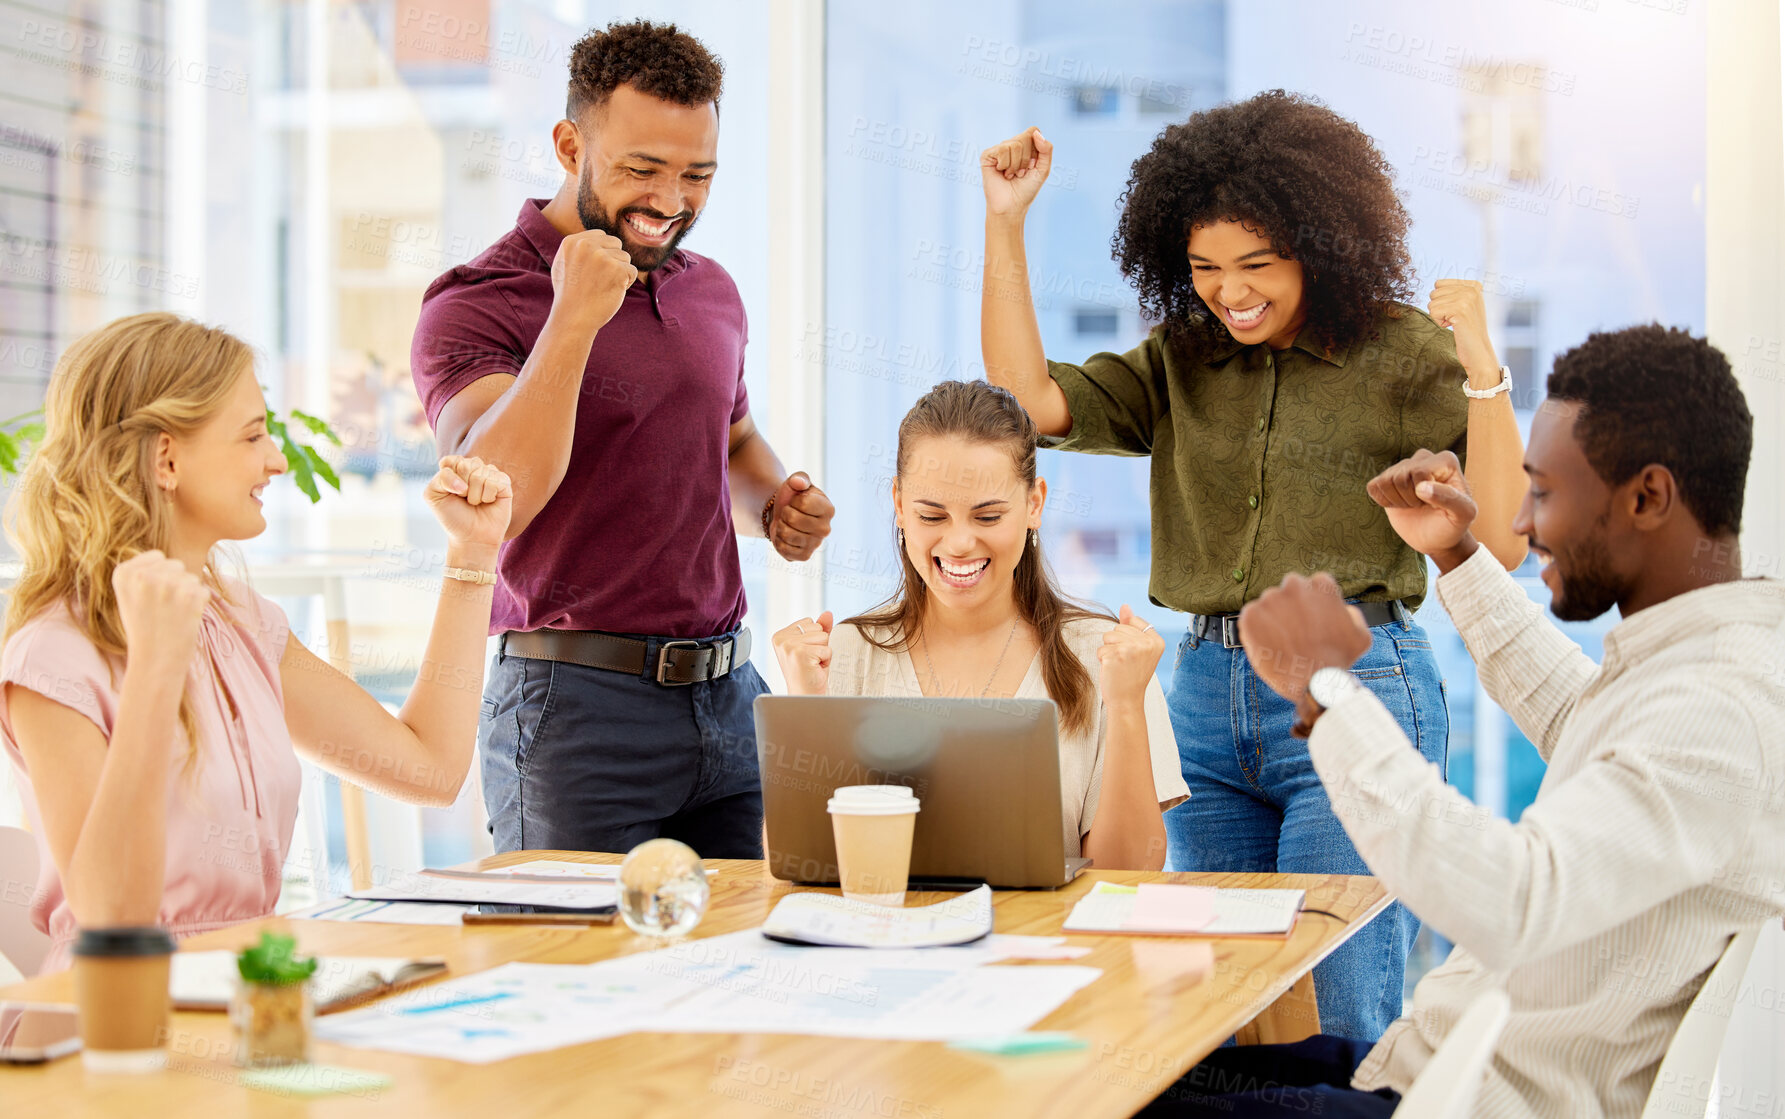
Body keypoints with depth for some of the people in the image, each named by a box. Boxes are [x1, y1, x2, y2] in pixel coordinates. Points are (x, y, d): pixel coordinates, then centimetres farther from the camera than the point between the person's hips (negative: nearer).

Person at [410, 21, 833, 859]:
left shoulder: (711, 291, 13)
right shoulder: (475, 305, -8)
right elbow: (492, 499, -23)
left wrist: (776, 505, 8)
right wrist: (575, 318, -23)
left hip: (730, 696, 6)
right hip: (577, 705, -6)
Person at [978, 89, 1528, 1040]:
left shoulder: (1406, 354, -3)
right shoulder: (1177, 365, 11)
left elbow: (1501, 542, -10)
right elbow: (1030, 401, -2)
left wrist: (1482, 368, -20)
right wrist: (1004, 224, -2)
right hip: (1205, 692, 5)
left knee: (1342, 1021, -6)